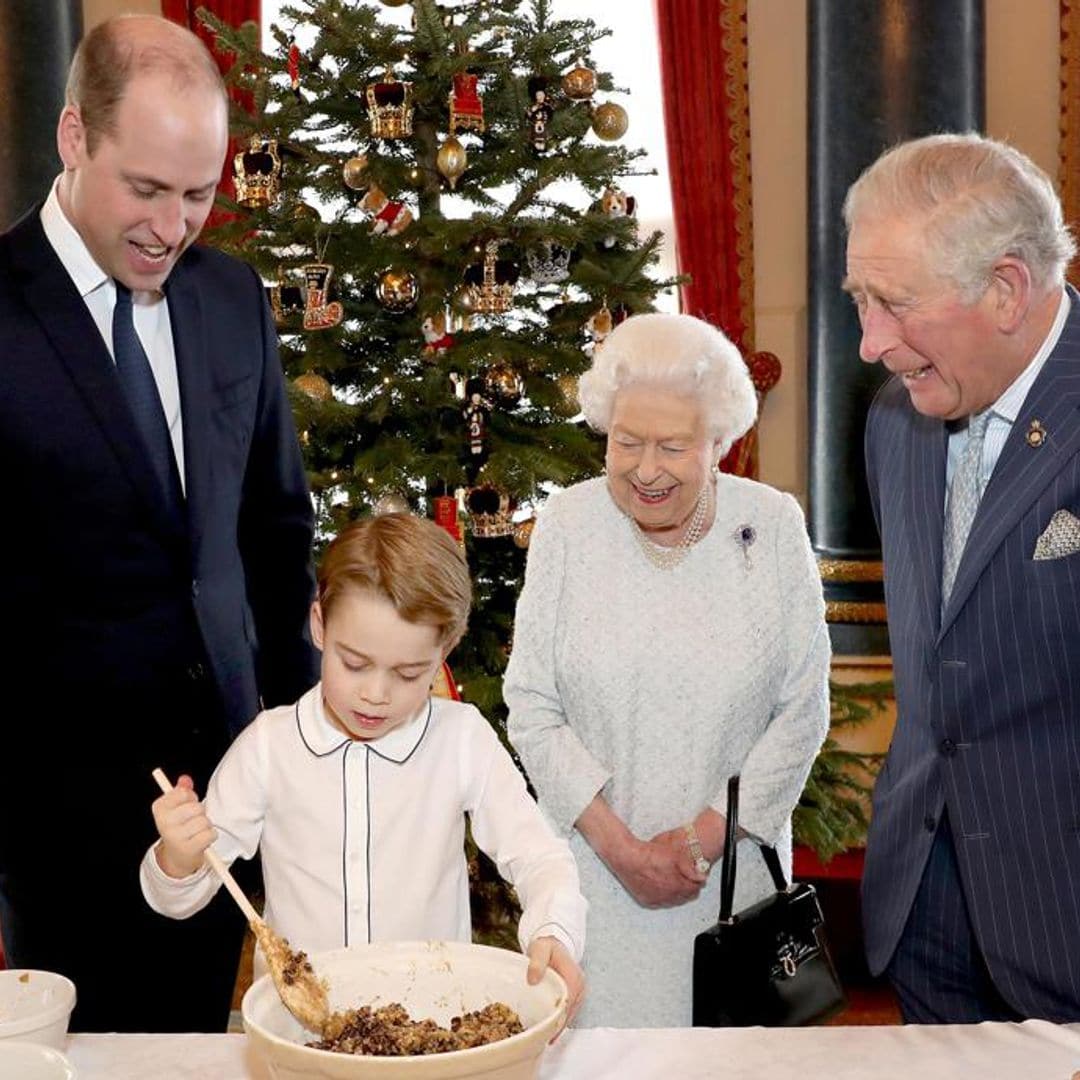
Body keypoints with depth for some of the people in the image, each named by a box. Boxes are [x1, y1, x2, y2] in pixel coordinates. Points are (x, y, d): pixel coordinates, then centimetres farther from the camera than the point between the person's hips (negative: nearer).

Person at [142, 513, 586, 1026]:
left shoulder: (463, 738, -2)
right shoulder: (268, 743, -1)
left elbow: (536, 855, 1)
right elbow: (180, 900, 5)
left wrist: (552, 933, -19)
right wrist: (179, 860, -17)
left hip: (434, 1017, -1)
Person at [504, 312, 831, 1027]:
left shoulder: (773, 525, -6)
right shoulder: (567, 525, -7)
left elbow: (803, 712, -4)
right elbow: (532, 708, -5)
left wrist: (705, 838, -10)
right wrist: (618, 845, -12)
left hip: (735, 859, 1)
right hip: (596, 863, 0)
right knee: (604, 1020, 9)